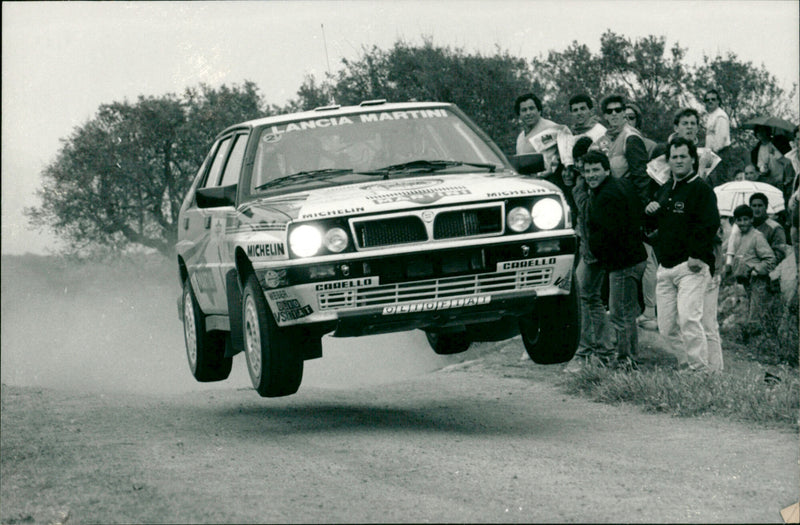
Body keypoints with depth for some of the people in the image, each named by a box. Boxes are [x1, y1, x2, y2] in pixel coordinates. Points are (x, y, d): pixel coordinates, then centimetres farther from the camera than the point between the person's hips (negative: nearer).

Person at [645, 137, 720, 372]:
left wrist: (697, 257, -21)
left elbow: (710, 225, -12)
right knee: (667, 327, 4)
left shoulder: (701, 190, -3)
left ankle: (701, 369, -18)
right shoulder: (663, 191, 21)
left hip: (691, 267, -8)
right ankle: (686, 365, 13)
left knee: (688, 319, -20)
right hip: (665, 268, 8)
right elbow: (649, 227, 29)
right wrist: (648, 213, 5)